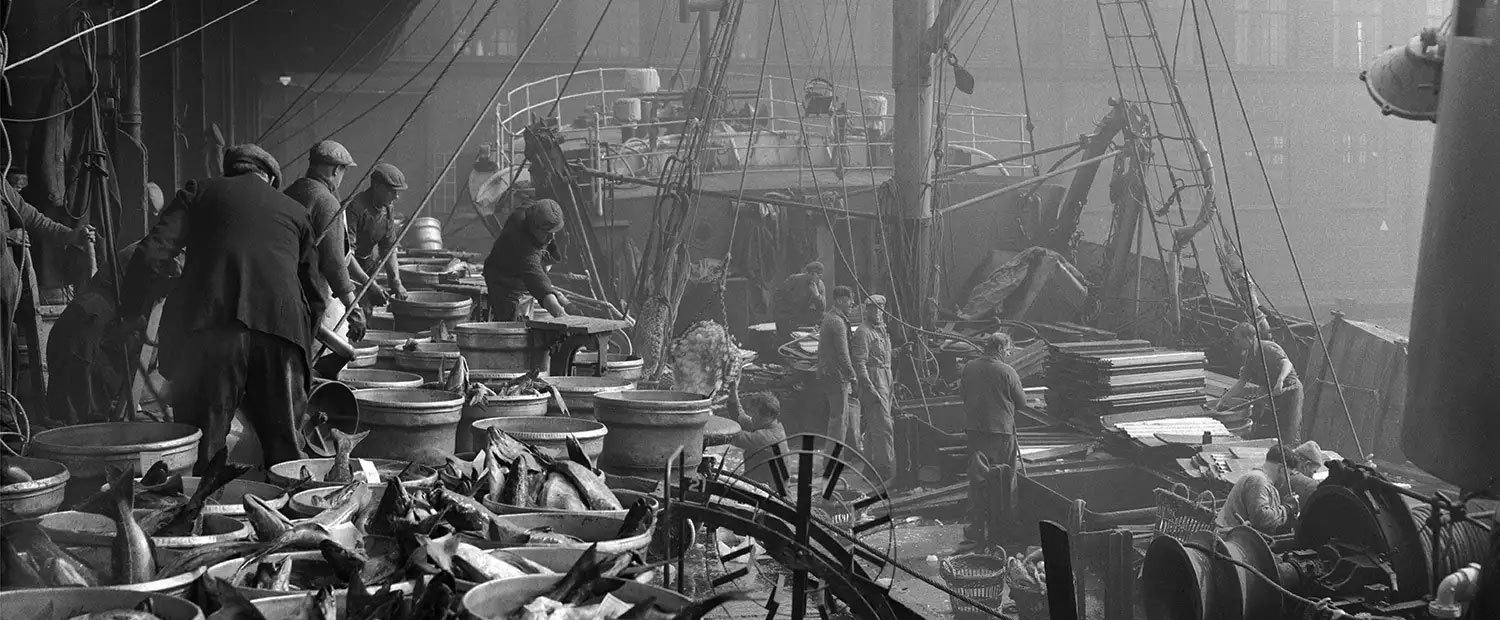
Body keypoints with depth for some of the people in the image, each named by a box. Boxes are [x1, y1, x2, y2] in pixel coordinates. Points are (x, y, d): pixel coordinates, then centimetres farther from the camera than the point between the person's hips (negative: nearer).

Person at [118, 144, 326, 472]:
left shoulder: (200, 193, 19)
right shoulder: (296, 211, 25)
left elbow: (152, 254, 6)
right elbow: (313, 294, 23)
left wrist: (132, 312, 15)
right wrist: (302, 347, 34)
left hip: (208, 325, -2)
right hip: (280, 323, 2)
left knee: (200, 447, 3)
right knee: (283, 445, 9)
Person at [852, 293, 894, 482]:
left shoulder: (882, 330, 18)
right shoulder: (863, 332, -12)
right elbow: (859, 363, -17)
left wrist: (890, 386, 23)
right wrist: (870, 389, -22)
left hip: (885, 381, 9)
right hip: (872, 381, -9)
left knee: (873, 427, 14)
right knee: (883, 427, -12)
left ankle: (874, 467, 20)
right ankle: (886, 467, -14)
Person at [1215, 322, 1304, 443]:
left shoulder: (1268, 348, -19)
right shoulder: (1250, 356, 7)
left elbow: (1287, 364, -34)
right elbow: (1241, 382, 10)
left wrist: (1280, 380, -53)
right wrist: (1222, 400, 5)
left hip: (1290, 389, -9)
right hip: (1275, 393, 9)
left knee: (1290, 436, -12)